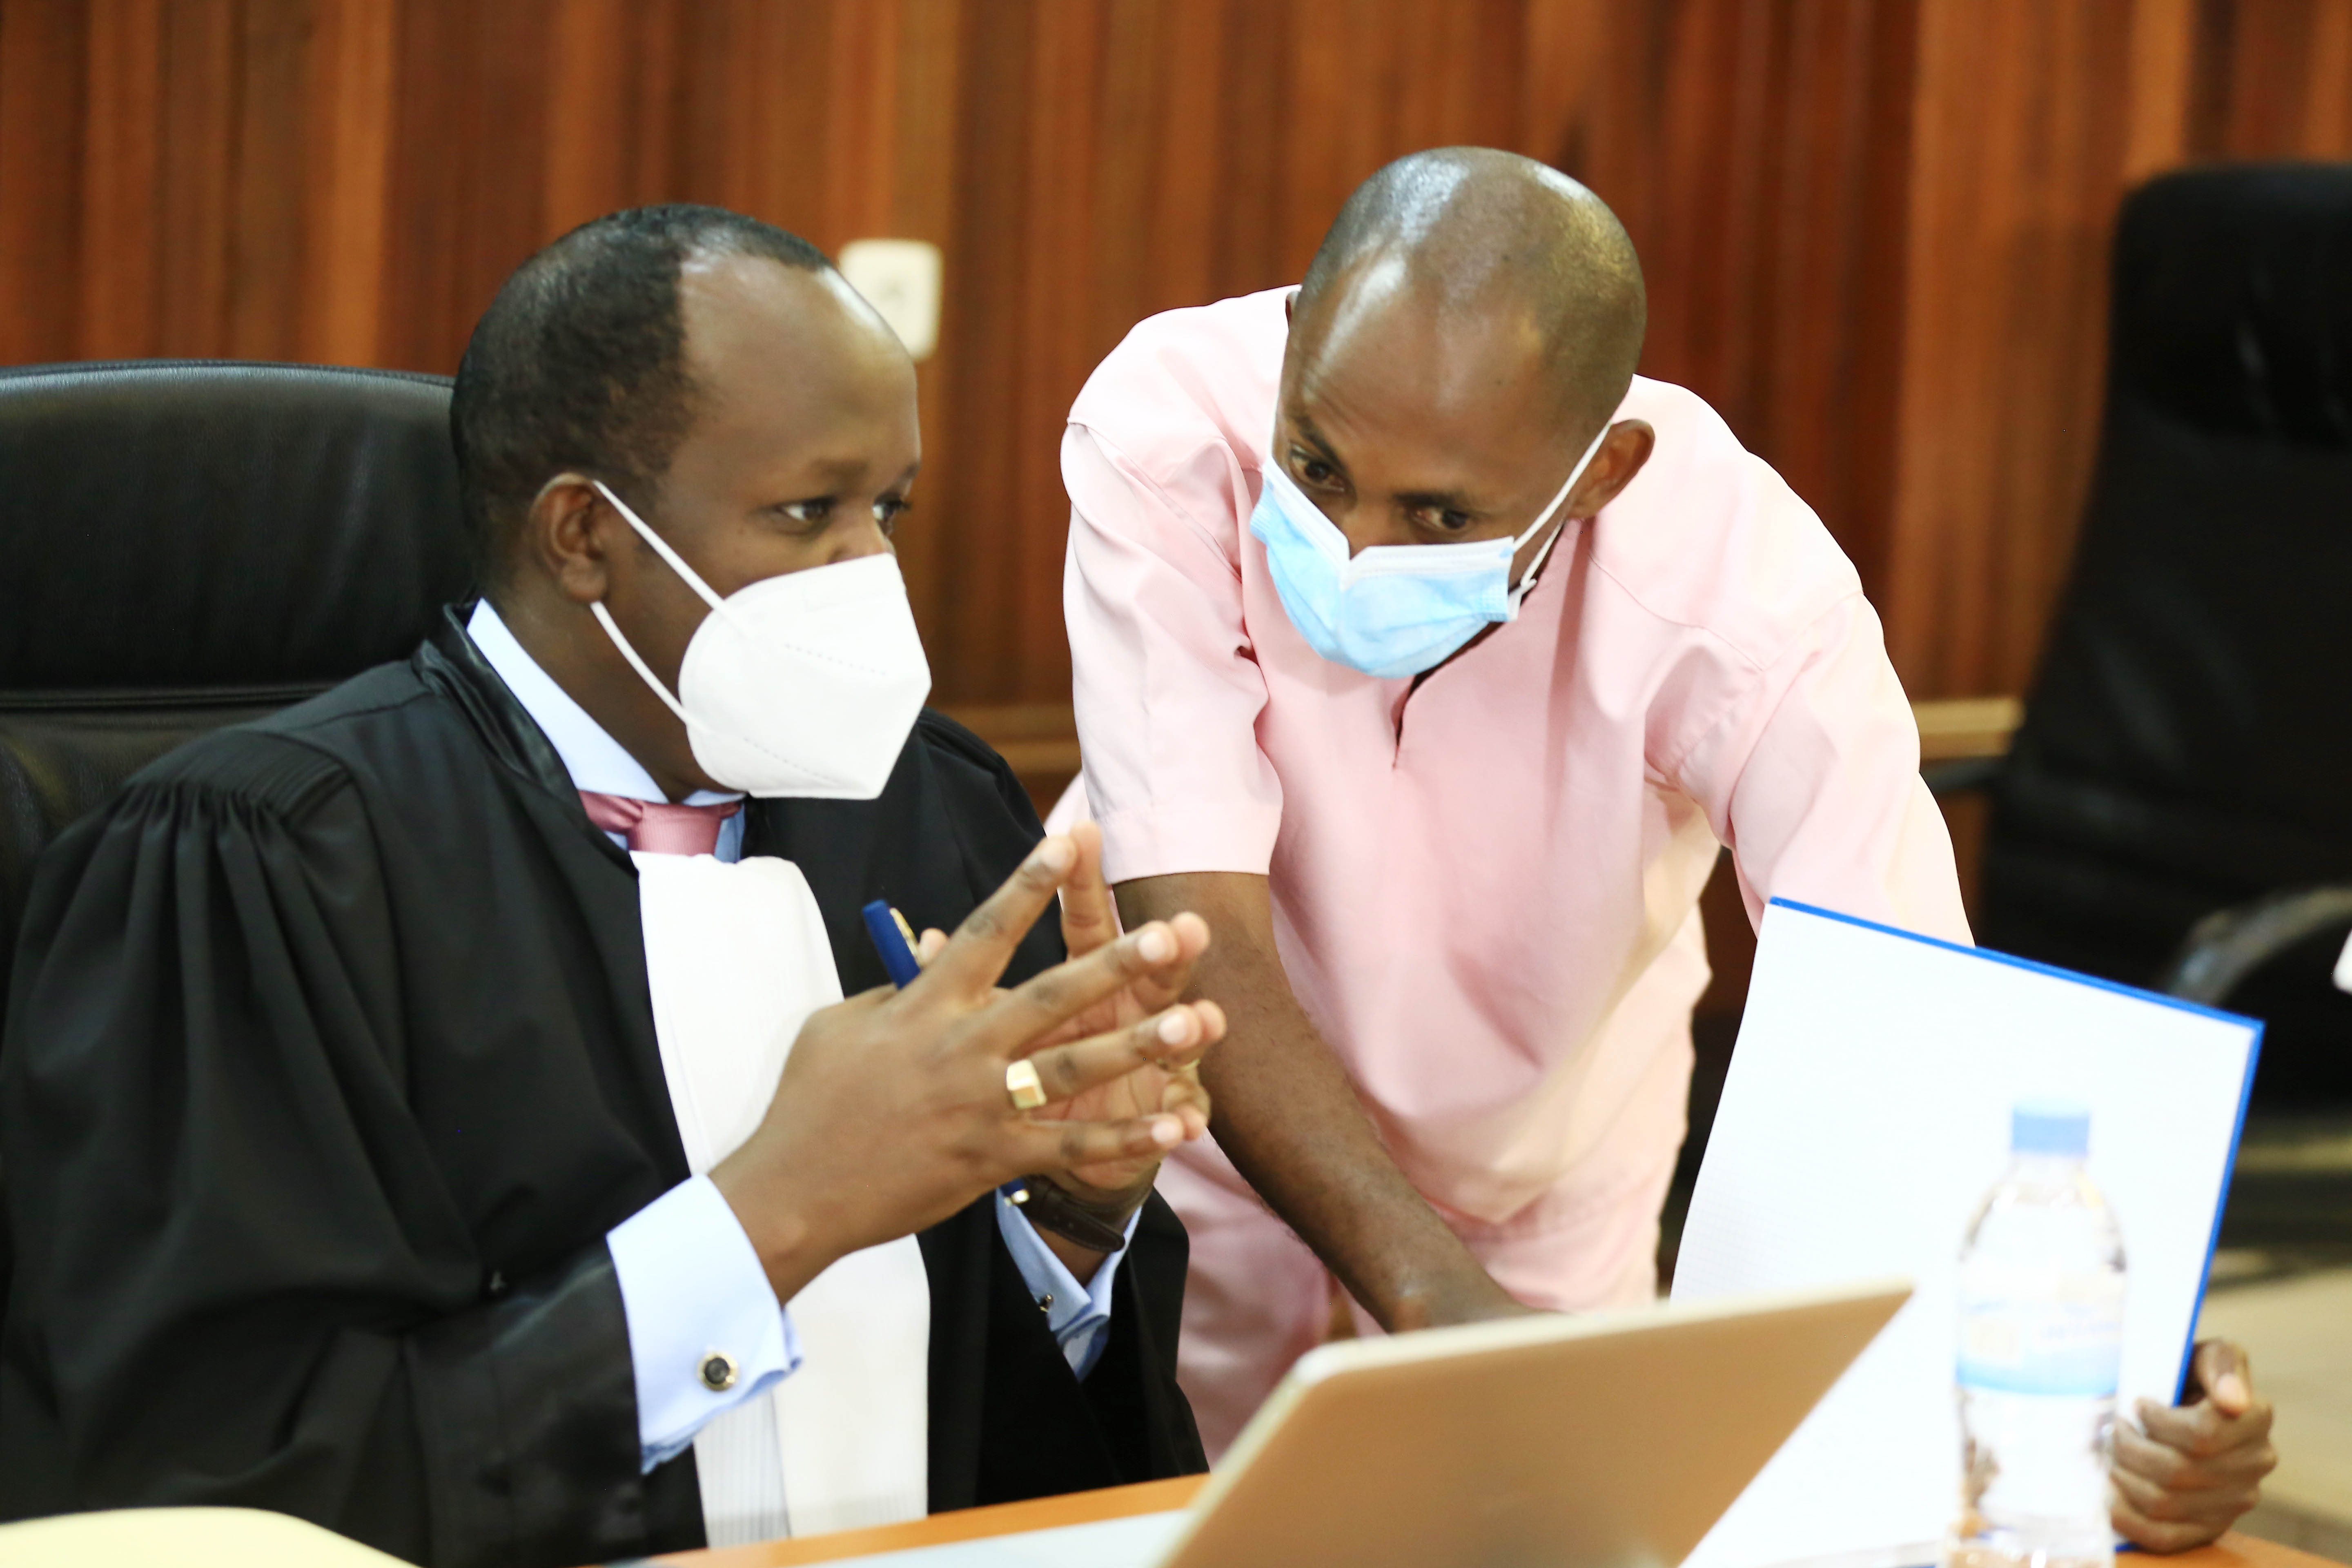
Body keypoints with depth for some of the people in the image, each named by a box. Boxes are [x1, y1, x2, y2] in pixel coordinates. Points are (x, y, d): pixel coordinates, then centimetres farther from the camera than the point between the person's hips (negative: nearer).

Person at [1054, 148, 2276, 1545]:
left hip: (1548, 1133, 1)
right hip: (1209, 1101, -1)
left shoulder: (1750, 588, -29)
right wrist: (1437, 1299, -48)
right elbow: (1201, 943, -36)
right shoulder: (1173, 439, -31)